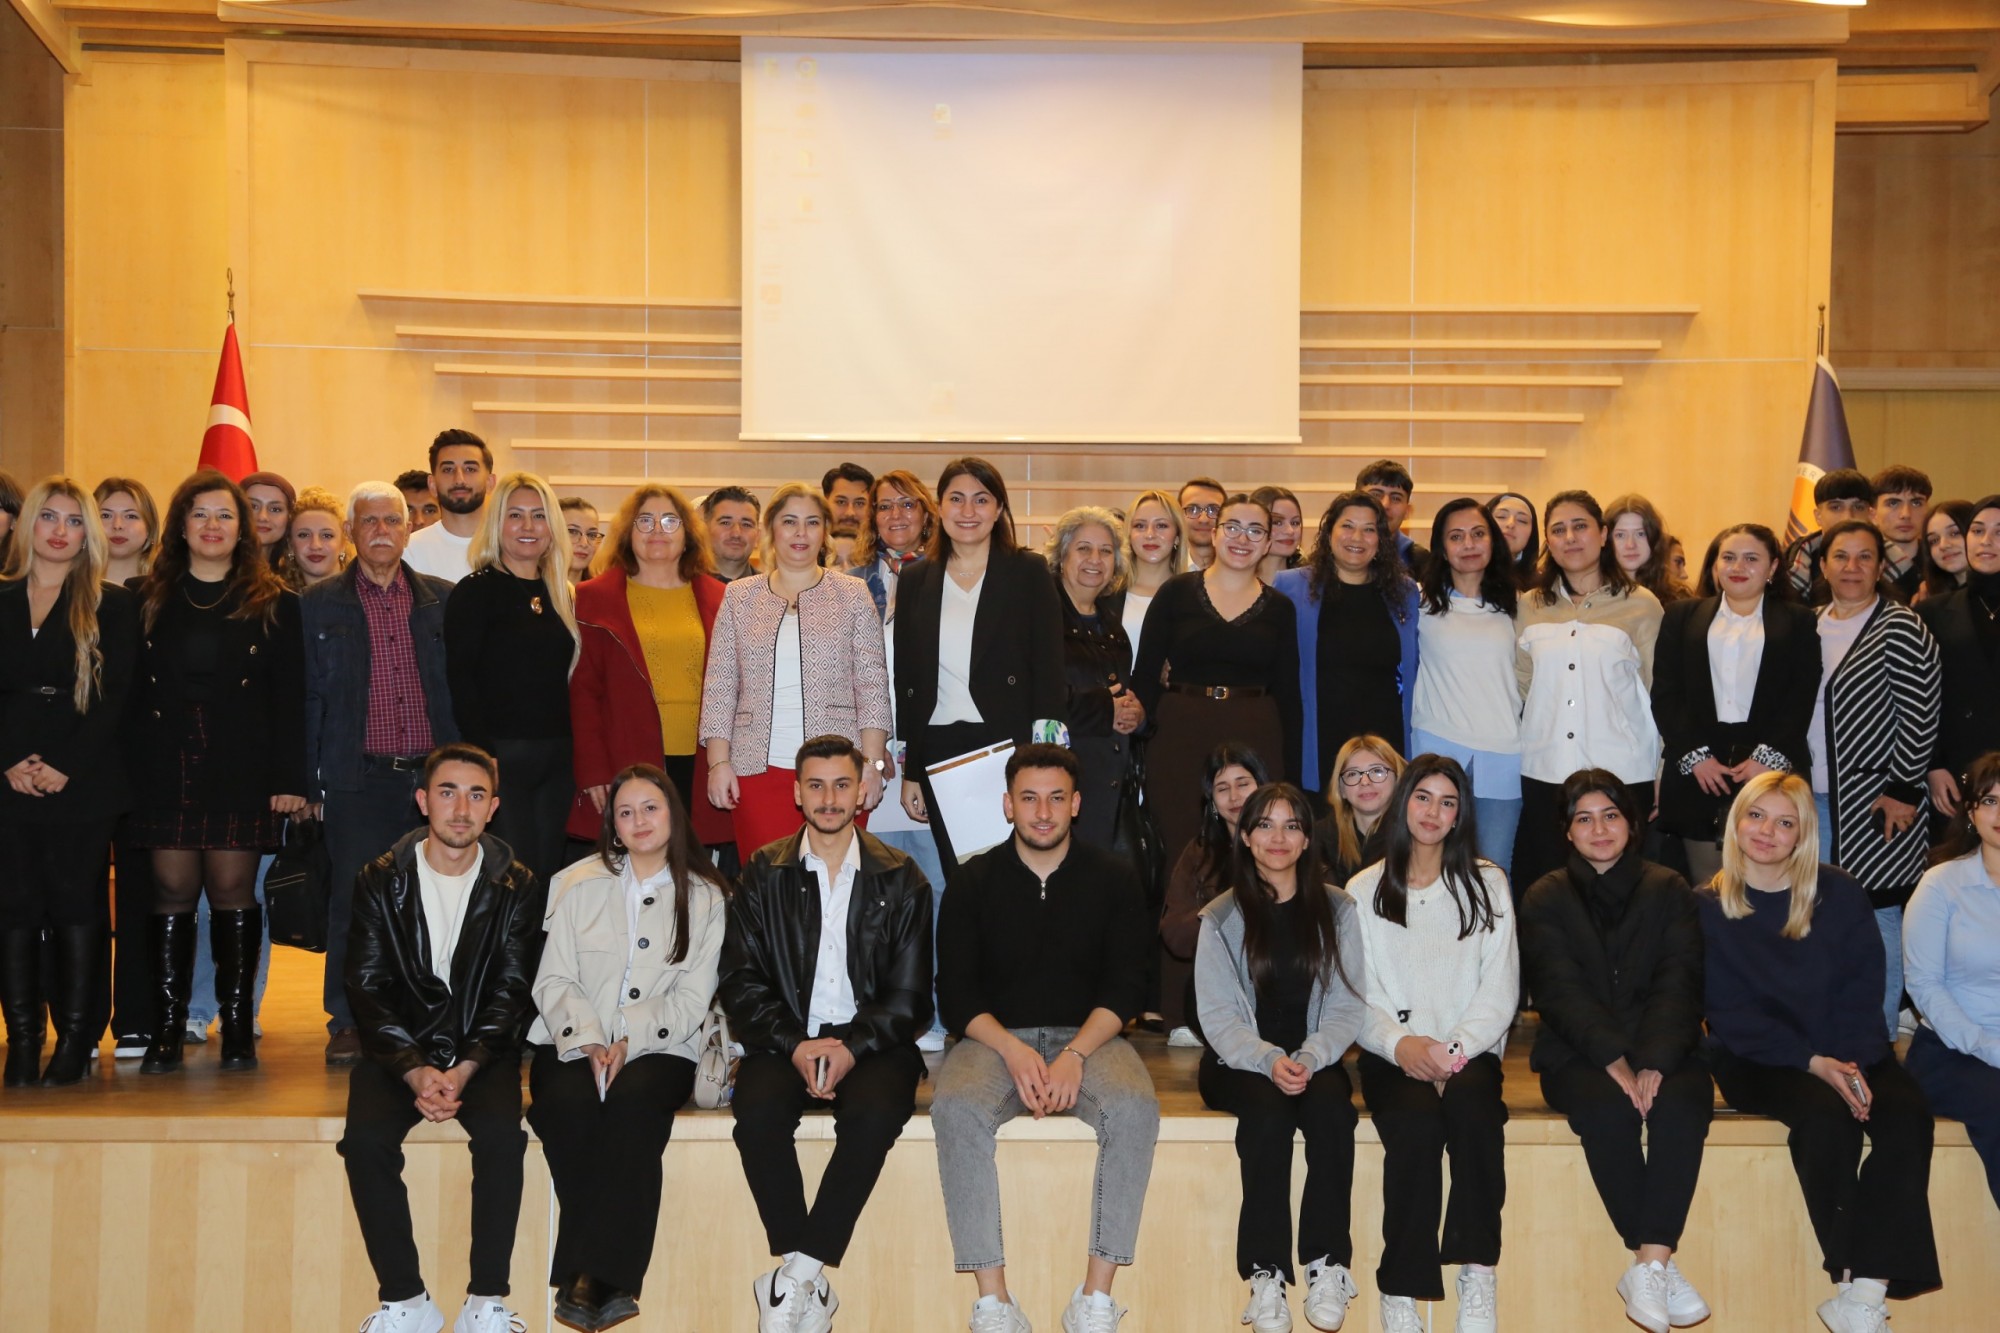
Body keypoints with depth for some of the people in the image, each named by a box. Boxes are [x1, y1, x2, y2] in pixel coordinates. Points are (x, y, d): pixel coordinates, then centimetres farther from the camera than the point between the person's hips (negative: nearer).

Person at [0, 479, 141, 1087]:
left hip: (82, 781, -2)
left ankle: (76, 1041, 5)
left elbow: (114, 698, -2)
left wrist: (65, 766, -11)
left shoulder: (112, 605, 5)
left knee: (77, 908, 0)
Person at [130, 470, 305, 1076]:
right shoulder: (149, 600, 11)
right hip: (165, 769, 1)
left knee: (233, 890, -1)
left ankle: (238, 1026, 7)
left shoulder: (274, 604, 7)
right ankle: (167, 1031, 6)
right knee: (173, 890, 0)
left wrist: (289, 778, -5)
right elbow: (129, 693, 7)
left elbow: (290, 698, 2)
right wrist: (125, 771, -1)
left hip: (242, 770, -1)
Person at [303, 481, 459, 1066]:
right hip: (360, 781, -1)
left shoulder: (443, 601, 10)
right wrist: (309, 784, 0)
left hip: (434, 776, 1)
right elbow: (308, 699, 5)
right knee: (354, 903, -3)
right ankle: (348, 1025, 9)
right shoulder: (320, 604, 7)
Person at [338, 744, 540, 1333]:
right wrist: (414, 1071, -17)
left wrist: (462, 1070, -18)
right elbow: (367, 987, -3)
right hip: (398, 1048, 1)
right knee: (365, 1139, -27)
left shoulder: (516, 887, 1)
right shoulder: (381, 881, 2)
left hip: (481, 1050, -1)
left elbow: (511, 991, -3)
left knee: (502, 1135, -29)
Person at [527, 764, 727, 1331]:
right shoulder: (577, 884, 13)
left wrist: (630, 1041, -15)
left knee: (633, 1099, -35)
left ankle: (594, 1277, -32)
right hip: (574, 1042, 1)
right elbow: (554, 980, 5)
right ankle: (607, 1283, -28)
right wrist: (589, 1041, -13)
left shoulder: (705, 897, 9)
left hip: (659, 1049, -1)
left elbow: (691, 999, 1)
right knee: (567, 1103, -33)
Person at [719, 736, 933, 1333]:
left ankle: (797, 1275, -24)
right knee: (758, 1111, -31)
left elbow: (908, 996, 1)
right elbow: (743, 984, 2)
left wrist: (852, 1049, -15)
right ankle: (812, 1284, -20)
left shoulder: (900, 879, 5)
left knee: (875, 1114, -33)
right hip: (784, 1041, 1)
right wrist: (795, 1045, -14)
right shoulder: (763, 874, 7)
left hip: (870, 1042, -1)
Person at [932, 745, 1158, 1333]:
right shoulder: (973, 881, 6)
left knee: (1135, 1108, -32)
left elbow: (1125, 987, 0)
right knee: (955, 1108, -33)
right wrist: (1013, 1051, -17)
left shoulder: (1113, 880, 6)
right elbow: (954, 992, 1)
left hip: (1088, 1036, 0)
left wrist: (1075, 1054, -17)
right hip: (995, 1037, 0)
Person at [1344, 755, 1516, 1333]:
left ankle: (1478, 1272, -29)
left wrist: (1456, 1049, -14)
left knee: (1471, 1102, -35)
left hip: (1469, 1052, 1)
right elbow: (1356, 996, 4)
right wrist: (1401, 1044, -16)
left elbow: (1500, 988, 3)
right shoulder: (1364, 891, 12)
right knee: (1416, 1123, -33)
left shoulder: (1486, 884, 13)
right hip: (1393, 1056, 0)